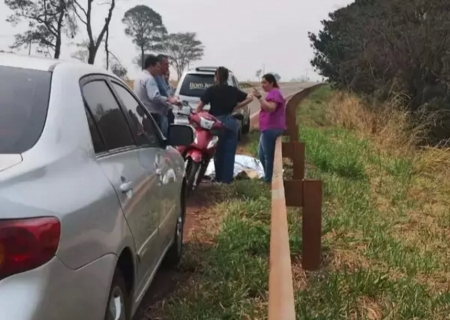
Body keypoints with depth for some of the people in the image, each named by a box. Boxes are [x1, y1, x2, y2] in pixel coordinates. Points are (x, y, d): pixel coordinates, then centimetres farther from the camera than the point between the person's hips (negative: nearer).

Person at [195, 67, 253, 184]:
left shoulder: (211, 90, -3)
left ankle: (219, 178, 15)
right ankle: (227, 179, 4)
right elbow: (250, 97, 7)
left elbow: (200, 106, -7)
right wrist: (237, 107, 6)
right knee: (229, 152, 5)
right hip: (231, 123, 1)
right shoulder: (233, 90, 5)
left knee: (218, 152, 11)